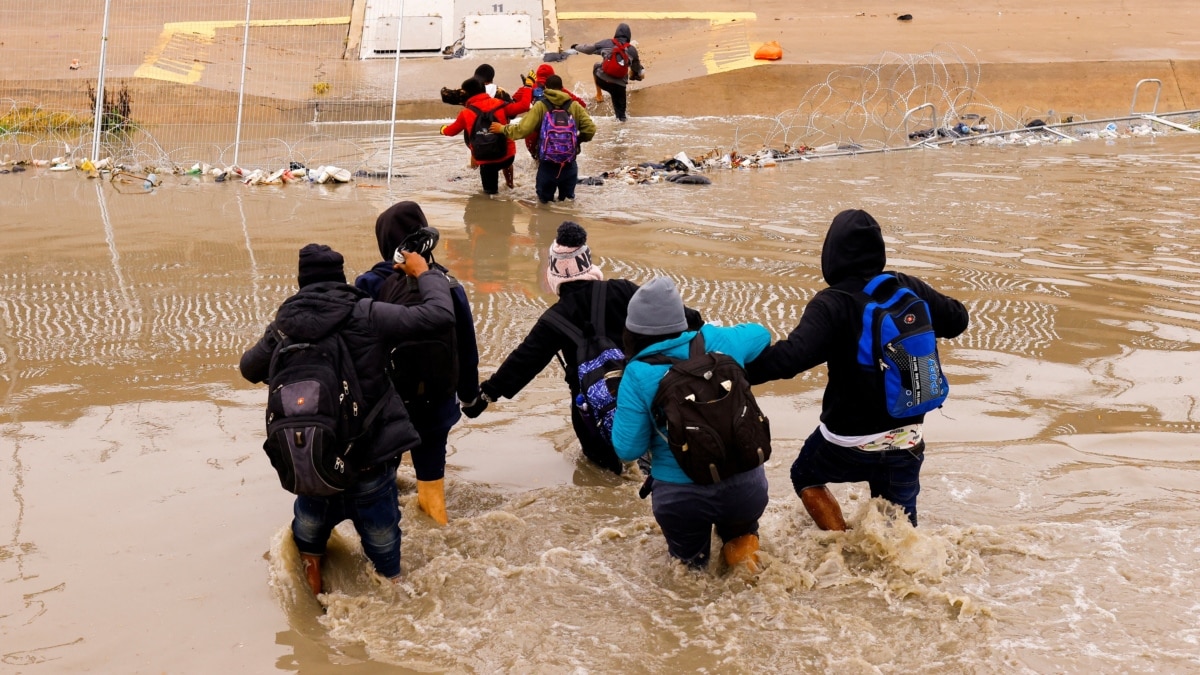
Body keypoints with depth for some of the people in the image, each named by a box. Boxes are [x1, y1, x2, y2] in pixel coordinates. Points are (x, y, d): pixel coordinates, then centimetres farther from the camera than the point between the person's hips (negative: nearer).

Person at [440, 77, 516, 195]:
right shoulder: (499, 104, -4)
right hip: (508, 156, 1)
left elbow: (452, 130, 16)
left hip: (486, 160, -1)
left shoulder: (466, 113, -3)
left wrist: (443, 129, 39)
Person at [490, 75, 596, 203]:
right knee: (568, 199, 18)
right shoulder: (574, 106, -1)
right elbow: (590, 129, -6)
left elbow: (523, 130, -11)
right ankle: (567, 197, -8)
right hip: (569, 163, 1)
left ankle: (546, 197, -7)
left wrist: (503, 128, 6)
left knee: (544, 199, 18)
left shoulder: (540, 106, -7)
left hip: (547, 164, -1)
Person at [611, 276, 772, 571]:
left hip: (682, 496, -1)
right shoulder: (717, 342, -1)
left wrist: (622, 405, 8)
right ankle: (743, 545, 9)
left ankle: (693, 562, 2)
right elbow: (761, 335, 21)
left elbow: (628, 449, -8)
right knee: (737, 522, 36)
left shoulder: (637, 375, -10)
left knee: (689, 559, 30)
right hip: (746, 487, 1)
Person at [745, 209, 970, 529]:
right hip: (907, 440, 4)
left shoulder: (832, 303, -21)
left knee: (805, 477, 25)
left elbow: (792, 356, -34)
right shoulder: (909, 289, -5)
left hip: (849, 441, -4)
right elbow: (957, 320, 10)